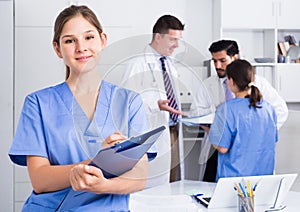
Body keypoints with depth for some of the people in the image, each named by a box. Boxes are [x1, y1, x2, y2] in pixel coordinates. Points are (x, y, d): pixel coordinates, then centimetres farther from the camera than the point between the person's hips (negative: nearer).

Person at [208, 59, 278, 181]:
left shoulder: (227, 109, -14)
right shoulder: (268, 107, 2)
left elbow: (223, 148, -13)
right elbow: (273, 140, 13)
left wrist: (210, 132, 6)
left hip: (235, 176, -5)